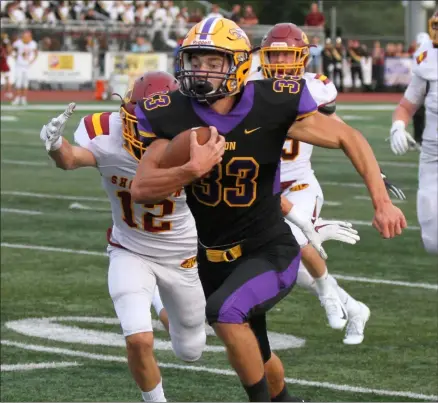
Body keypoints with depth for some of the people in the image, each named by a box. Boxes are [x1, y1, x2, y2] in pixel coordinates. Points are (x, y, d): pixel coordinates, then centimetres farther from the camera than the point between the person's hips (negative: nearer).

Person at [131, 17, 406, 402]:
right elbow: (141, 189, -20)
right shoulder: (172, 115, -13)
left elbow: (348, 138, -8)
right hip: (213, 256, 4)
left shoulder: (271, 106, -18)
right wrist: (192, 170, -37)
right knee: (254, 354, 22)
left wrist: (382, 202, -16)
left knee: (225, 311, -33)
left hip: (269, 251, -4)